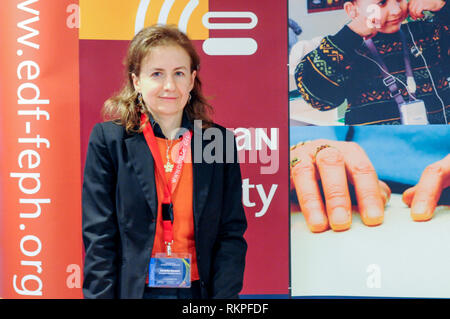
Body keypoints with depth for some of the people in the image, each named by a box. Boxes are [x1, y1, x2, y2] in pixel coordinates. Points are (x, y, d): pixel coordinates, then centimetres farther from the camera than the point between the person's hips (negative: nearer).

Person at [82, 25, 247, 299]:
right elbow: (99, 236, -5)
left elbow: (231, 234, 1)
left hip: (199, 289, 2)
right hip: (131, 289, -1)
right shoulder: (108, 139, -3)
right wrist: (102, 294, -12)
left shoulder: (220, 141, 1)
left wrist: (225, 295, -9)